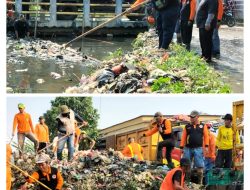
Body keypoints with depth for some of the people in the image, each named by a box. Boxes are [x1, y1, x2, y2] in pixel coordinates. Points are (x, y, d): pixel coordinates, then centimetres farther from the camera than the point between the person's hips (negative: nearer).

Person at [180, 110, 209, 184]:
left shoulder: (202, 126, 7)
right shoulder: (187, 126, 9)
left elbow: (206, 136, 3)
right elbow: (183, 137, 6)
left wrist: (206, 146, -6)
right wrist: (181, 147, 1)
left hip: (198, 148, -1)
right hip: (188, 148, 1)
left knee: (200, 166, -2)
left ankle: (200, 181, 7)